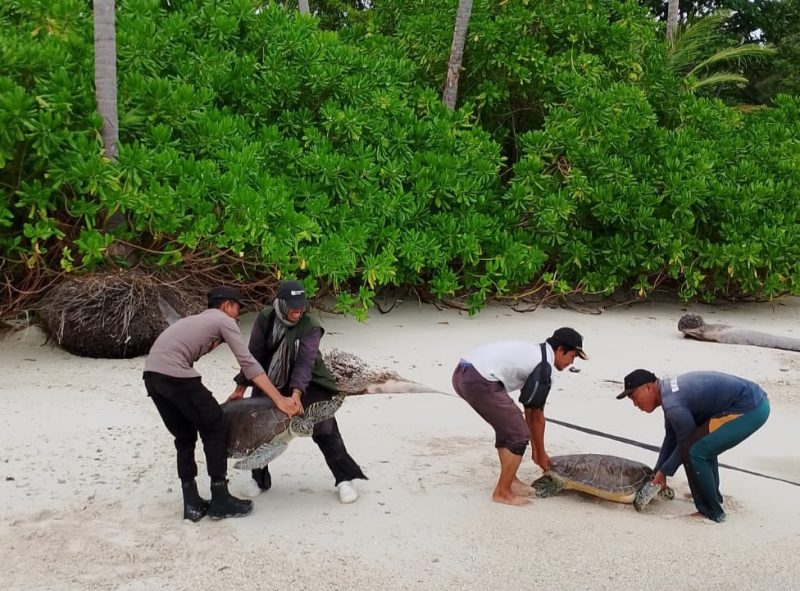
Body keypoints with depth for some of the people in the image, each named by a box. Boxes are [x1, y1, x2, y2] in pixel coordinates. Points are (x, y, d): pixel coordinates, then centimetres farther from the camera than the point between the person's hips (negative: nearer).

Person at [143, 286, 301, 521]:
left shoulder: (195, 320, 32)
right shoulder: (224, 321, 8)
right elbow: (248, 363, -1)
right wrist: (279, 399, -4)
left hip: (151, 373, 8)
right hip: (175, 374, -8)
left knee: (185, 436, 17)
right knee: (214, 429, 5)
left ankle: (192, 504, 18)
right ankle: (220, 500, 9)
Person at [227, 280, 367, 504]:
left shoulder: (310, 328, -23)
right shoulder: (265, 319, -14)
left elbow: (305, 363, -33)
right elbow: (254, 355, -10)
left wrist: (296, 393, -47)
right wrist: (240, 388, -10)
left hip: (307, 384, -3)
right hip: (270, 382, 3)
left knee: (324, 430, -10)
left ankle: (344, 479, 1)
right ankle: (259, 479, 21)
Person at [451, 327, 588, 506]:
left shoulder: (533, 352, 25)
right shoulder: (544, 366, -4)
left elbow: (529, 407, 29)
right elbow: (536, 415, 4)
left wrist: (535, 448, 32)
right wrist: (541, 453, 18)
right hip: (480, 381, -10)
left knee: (507, 426, 24)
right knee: (518, 435, 1)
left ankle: (510, 479, 31)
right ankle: (502, 492, 9)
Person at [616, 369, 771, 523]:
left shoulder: (673, 405, -19)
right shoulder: (669, 390, 13)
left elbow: (687, 445, -7)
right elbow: (671, 438, 21)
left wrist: (663, 472, 6)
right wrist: (658, 471, 23)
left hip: (750, 409, -11)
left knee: (694, 451, -12)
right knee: (703, 444, 26)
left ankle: (712, 512, -1)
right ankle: (713, 496, 37)